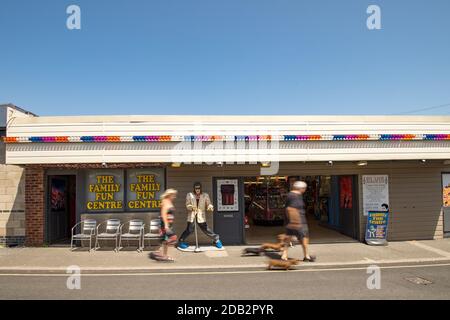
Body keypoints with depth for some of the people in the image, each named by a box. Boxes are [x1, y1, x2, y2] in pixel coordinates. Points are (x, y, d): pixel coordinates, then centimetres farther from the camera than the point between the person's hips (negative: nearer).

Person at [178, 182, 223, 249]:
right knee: (189, 230, -8)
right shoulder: (189, 195, 2)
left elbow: (208, 204, 3)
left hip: (201, 216, 1)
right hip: (192, 216, -1)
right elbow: (187, 205, -2)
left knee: (206, 230, 0)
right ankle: (181, 241, 12)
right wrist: (191, 207, -24)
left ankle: (216, 239, 19)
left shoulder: (205, 195, 4)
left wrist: (210, 207, -21)